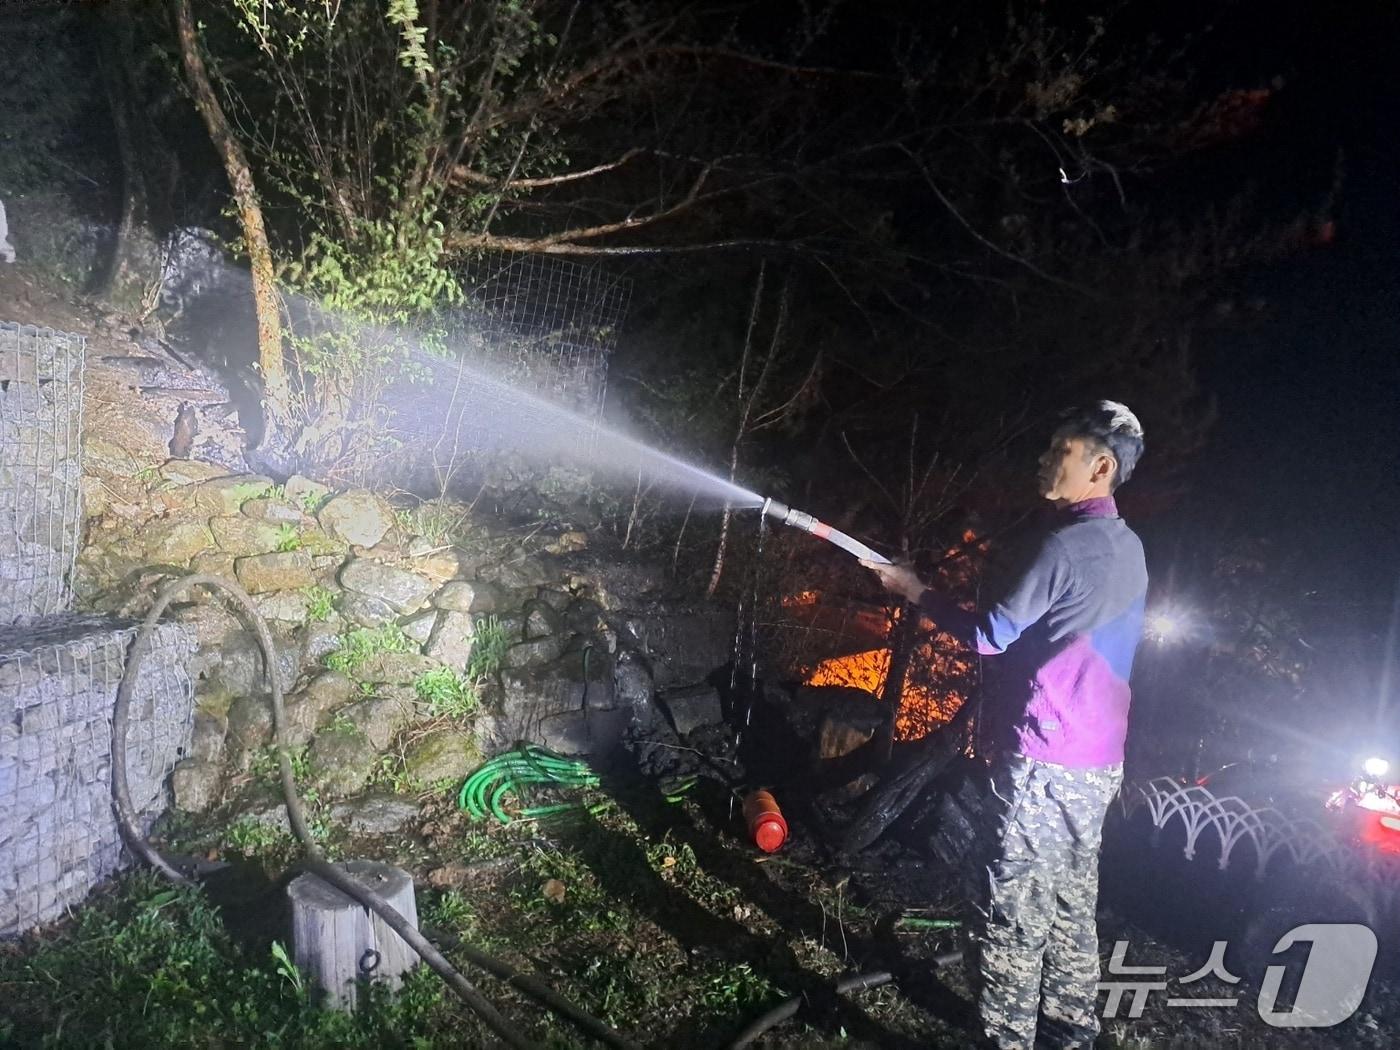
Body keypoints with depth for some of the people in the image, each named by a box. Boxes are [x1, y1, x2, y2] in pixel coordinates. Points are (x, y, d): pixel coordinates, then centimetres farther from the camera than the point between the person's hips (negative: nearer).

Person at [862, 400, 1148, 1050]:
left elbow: (992, 634, -13)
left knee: (1015, 911, 1)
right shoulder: (1128, 548, 11)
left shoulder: (1065, 545, -17)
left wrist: (914, 590, -3)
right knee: (1073, 906, 18)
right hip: (1098, 760, 9)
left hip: (1045, 759, -9)